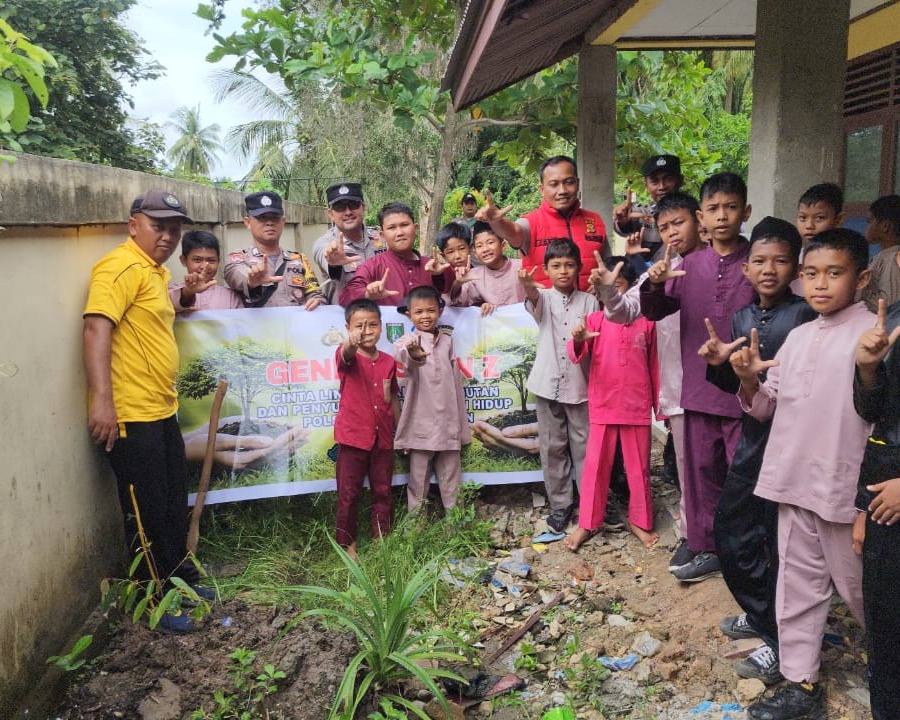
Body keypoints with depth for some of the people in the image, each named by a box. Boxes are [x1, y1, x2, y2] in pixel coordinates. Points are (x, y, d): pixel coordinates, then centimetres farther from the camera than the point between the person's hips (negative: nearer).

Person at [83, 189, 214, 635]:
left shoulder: (157, 271, 16)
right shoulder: (121, 267, -14)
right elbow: (96, 328, -25)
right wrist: (102, 400, -32)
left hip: (161, 412, 10)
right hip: (129, 415, -10)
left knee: (174, 504, 20)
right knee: (147, 512, 3)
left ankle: (182, 579, 37)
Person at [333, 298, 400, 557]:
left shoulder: (388, 362, 5)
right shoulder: (347, 357, -8)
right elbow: (346, 355, -35)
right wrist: (350, 343, -59)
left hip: (383, 439, 4)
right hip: (353, 438, -4)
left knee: (383, 492, 13)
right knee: (348, 495, 5)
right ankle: (346, 543, 18)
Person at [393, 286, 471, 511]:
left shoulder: (447, 340, 9)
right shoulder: (408, 341, -6)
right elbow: (402, 356, -33)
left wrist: (461, 421, 13)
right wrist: (414, 355, -58)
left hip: (448, 420, 4)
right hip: (421, 422, -4)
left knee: (451, 473, 11)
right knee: (418, 475, 5)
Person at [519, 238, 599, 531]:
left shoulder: (589, 301, 4)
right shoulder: (544, 298, 2)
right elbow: (534, 300, -24)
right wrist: (529, 287, -45)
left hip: (580, 384, 0)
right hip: (548, 384, 1)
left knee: (585, 445, 4)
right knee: (552, 447, 8)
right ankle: (560, 504, 19)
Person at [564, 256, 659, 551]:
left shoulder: (646, 322, 1)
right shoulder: (594, 320, 0)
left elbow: (655, 366, 6)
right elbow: (576, 355, -13)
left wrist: (661, 405, 8)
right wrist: (578, 340, -36)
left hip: (637, 407, 0)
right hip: (602, 406, 0)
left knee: (639, 467, 11)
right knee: (595, 466, 6)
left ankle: (640, 521, 25)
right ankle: (587, 523, 17)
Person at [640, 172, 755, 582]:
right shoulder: (689, 265, 5)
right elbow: (656, 311, 3)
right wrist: (653, 284, -18)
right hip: (699, 390, 4)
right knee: (701, 471, 14)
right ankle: (705, 549, 30)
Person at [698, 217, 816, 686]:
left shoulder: (804, 316, -13)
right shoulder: (743, 317, 9)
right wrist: (719, 363, -4)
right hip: (752, 442, 8)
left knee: (781, 547, 4)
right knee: (730, 532, 18)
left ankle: (782, 645, 23)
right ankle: (760, 614, 41)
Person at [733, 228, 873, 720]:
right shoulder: (797, 337, 9)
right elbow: (766, 407, 11)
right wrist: (748, 380, -7)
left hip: (844, 488, -5)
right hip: (793, 482, 6)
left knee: (858, 587, 11)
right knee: (798, 584, 12)